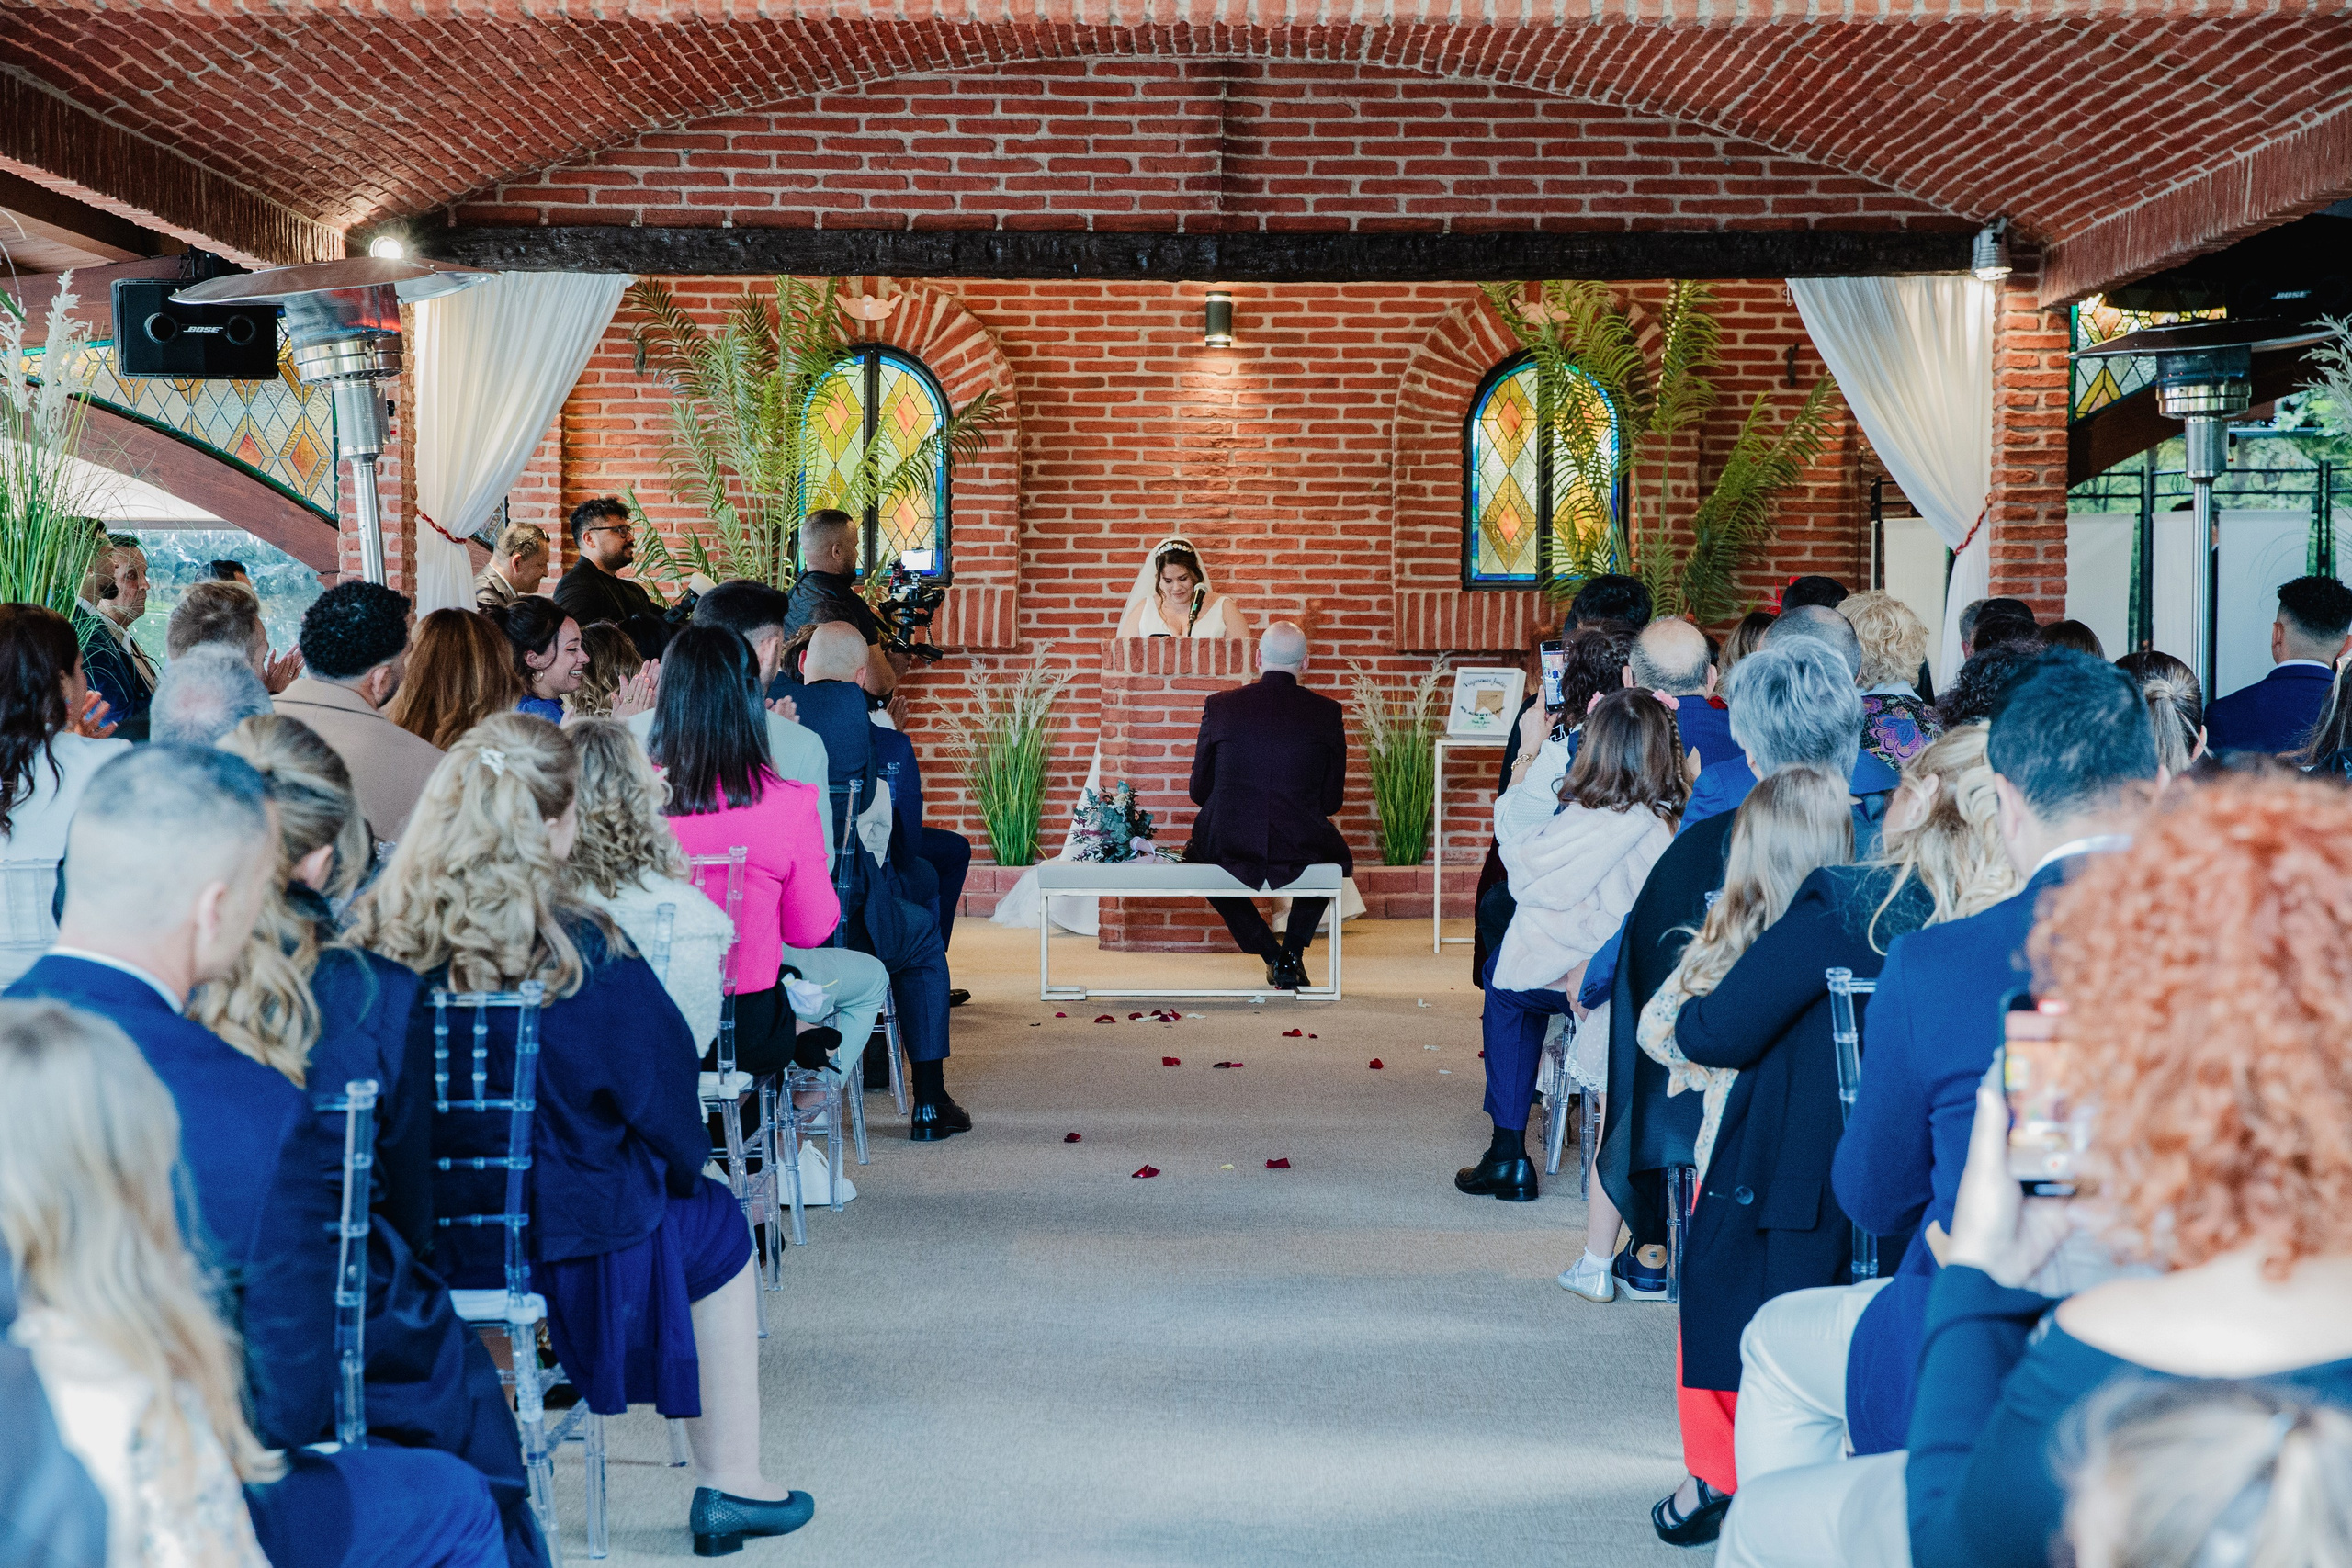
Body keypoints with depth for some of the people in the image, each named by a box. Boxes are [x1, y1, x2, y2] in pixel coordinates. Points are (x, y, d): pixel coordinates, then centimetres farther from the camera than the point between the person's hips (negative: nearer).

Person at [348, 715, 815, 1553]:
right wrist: (681, 1168, 14)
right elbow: (668, 1112, -9)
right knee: (714, 1223, 24)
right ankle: (730, 1485, 30)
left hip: (396, 1237, 5)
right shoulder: (587, 957, -21)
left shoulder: (373, 931, -10)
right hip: (557, 1243, -5)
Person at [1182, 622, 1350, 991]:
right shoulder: (1328, 712, -4)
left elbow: (1199, 791, 4)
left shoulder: (1219, 707, -4)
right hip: (1302, 849, 1)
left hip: (1228, 848, -1)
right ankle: (1293, 953, 24)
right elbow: (1332, 801, 2)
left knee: (1198, 852, 36)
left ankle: (1271, 954, 25)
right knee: (1336, 855, 36)